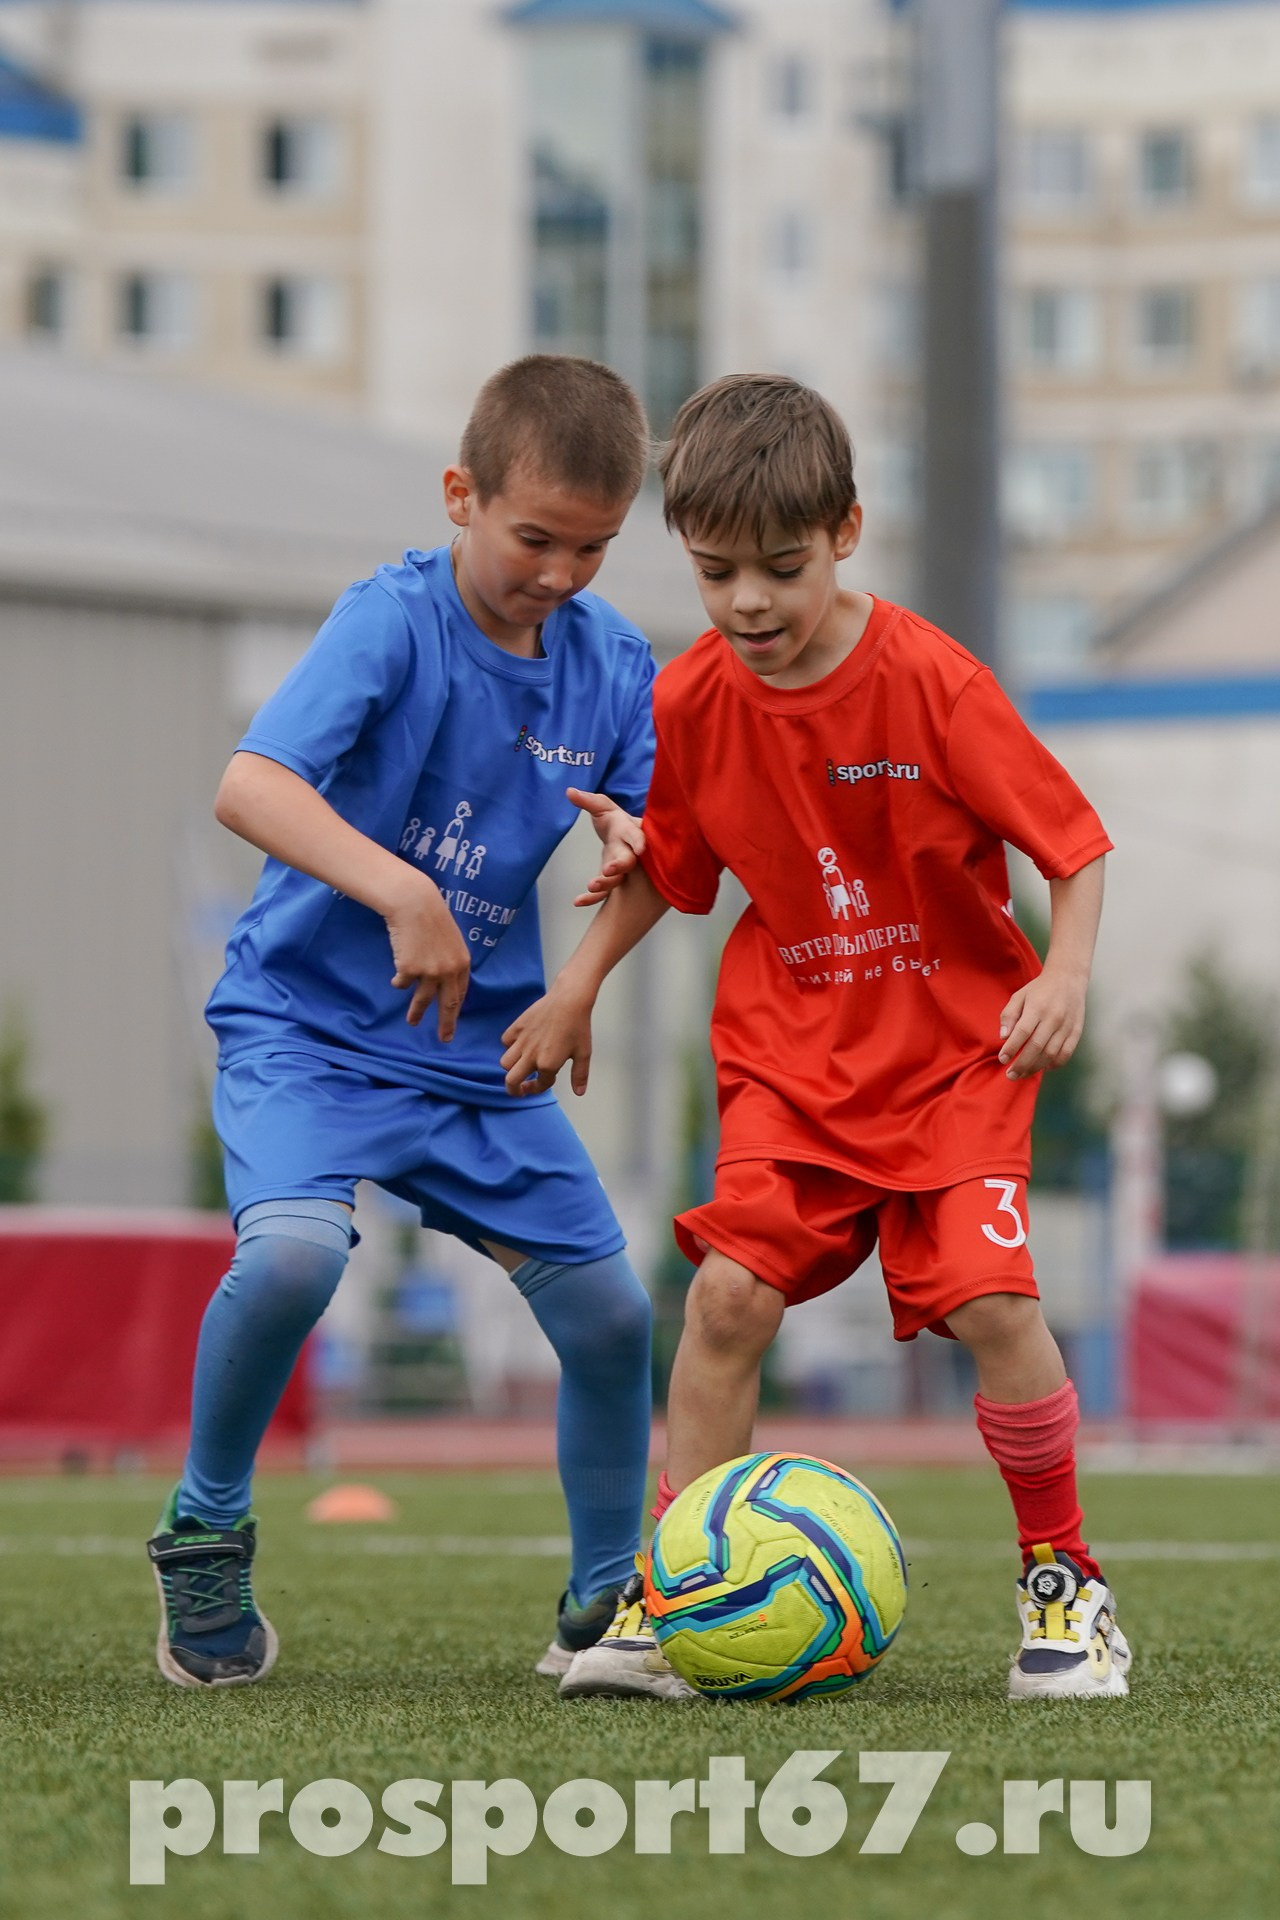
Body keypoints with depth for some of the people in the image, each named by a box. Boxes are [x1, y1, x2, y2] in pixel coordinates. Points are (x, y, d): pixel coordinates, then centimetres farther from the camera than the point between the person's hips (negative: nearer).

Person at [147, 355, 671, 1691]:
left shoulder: (612, 661, 2)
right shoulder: (395, 621, -17)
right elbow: (248, 786, -30)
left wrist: (639, 849, -18)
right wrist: (400, 892, -41)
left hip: (479, 1046, 6)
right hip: (310, 1021, -6)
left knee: (609, 1313, 1)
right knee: (291, 1250, -30)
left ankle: (605, 1604, 23)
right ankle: (204, 1529, -6)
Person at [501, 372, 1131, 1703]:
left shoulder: (932, 683, -16)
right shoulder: (688, 704, -5)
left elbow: (1073, 842, -7)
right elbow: (663, 864, 14)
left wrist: (1065, 973, -19)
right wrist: (576, 987, 6)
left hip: (956, 1043, -3)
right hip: (794, 1050, 3)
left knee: (991, 1298, -17)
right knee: (730, 1287, -14)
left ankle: (1062, 1580, 4)